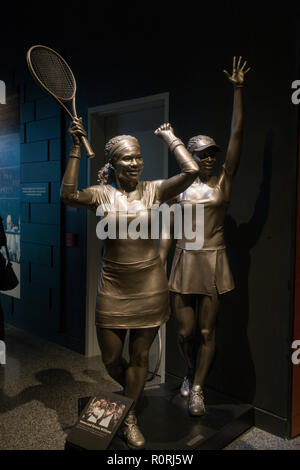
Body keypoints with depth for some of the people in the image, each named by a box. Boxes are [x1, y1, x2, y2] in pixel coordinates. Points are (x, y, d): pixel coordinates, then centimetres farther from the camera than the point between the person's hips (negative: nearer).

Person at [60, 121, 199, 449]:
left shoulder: (154, 190, -3)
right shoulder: (102, 194, -4)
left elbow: (191, 171, -17)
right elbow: (68, 195, -23)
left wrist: (169, 136, -6)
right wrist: (76, 149, -20)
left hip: (149, 285, 0)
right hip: (113, 285, 1)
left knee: (140, 356, 12)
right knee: (110, 359, 12)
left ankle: (129, 417, 35)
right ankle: (132, 393, 47)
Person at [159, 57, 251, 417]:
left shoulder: (224, 181, 0)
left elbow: (237, 134, -6)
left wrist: (238, 90, -8)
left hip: (213, 263, -1)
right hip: (183, 262, 1)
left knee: (206, 331, 6)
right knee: (186, 331, 8)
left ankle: (197, 389, 24)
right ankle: (191, 374, 37)